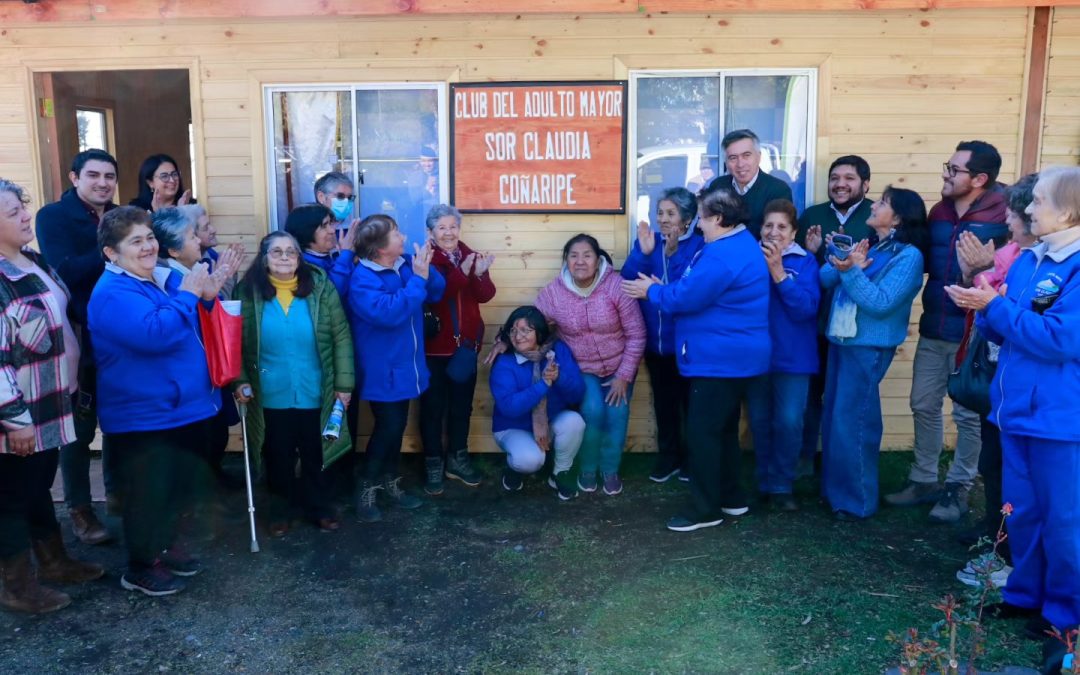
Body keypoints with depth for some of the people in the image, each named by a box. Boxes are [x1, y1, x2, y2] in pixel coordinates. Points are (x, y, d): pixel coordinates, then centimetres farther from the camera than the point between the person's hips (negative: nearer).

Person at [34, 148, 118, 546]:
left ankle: (116, 490, 34)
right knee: (79, 426, 4)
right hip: (79, 336, -5)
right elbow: (64, 271, -22)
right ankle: (78, 508, 17)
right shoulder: (52, 216, -7)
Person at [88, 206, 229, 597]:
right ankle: (140, 567, 20)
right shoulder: (114, 294, -19)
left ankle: (164, 546, 38)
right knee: (149, 492, 3)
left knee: (177, 486, 20)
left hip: (181, 408, 9)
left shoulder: (162, 278, 10)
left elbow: (192, 328, 20)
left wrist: (206, 297, 0)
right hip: (143, 415, -9)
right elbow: (154, 334, -35)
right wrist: (188, 294, -26)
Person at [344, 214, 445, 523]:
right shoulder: (362, 279, -22)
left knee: (397, 426, 18)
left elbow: (437, 291, 2)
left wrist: (426, 270, -19)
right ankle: (366, 489, 15)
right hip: (382, 370, -7)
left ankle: (389, 481, 35)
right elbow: (388, 312, -34)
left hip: (404, 366, 7)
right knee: (388, 427, -3)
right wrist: (417, 279, -30)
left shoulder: (405, 264, 0)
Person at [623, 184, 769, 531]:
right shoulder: (741, 243, 13)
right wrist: (662, 287, 4)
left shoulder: (722, 255, -23)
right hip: (734, 356, 11)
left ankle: (706, 508, 6)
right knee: (723, 428, 19)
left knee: (702, 431, -3)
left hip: (721, 359, -11)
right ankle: (731, 496, 30)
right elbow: (702, 290, 15)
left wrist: (653, 290, -5)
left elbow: (686, 297, -23)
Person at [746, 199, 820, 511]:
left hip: (792, 357, -2)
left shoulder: (805, 262, -4)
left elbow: (806, 308, -17)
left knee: (789, 422, -5)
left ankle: (782, 485, 13)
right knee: (759, 422, 10)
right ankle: (764, 481, 27)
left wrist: (777, 270, -22)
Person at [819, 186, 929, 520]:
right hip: (840, 340, 8)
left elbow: (880, 304, -20)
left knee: (852, 422, -3)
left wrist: (851, 271, -25)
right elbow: (825, 279, 4)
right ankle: (834, 488, 29)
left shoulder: (908, 255, -11)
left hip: (867, 347, -8)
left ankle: (856, 500, 12)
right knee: (833, 418, 14)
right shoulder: (867, 245, 11)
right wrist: (845, 262, -14)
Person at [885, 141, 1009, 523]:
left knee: (967, 414, 6)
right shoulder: (940, 211, 7)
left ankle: (958, 489, 22)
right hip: (933, 328, 6)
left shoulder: (1001, 218, -13)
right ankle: (924, 481, 28)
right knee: (923, 406, 13)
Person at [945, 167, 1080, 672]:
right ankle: (1025, 595, 35)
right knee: (1021, 512, 18)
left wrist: (996, 306, -20)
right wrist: (985, 309, -8)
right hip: (1017, 411, 8)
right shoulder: (1027, 261, 9)